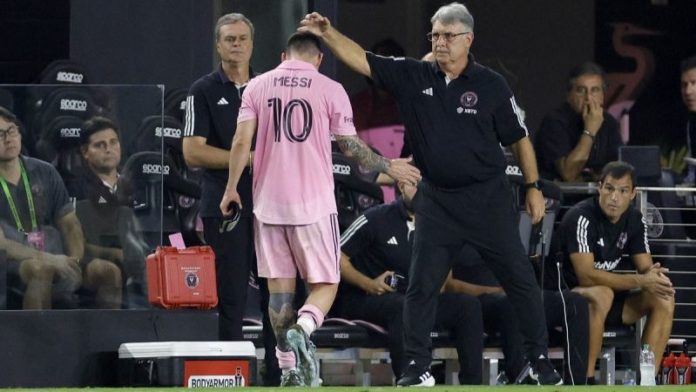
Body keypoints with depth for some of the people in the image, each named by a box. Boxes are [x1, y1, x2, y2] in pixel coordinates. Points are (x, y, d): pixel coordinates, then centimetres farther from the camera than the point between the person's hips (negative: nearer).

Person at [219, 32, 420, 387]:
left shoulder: (257, 86, 5)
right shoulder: (330, 90, -1)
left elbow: (241, 141, 0)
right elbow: (351, 147, 2)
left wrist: (231, 188, 9)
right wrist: (390, 168, 17)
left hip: (268, 201, 2)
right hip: (313, 203, -2)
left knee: (279, 284, 9)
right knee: (324, 284, 5)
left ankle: (289, 368, 5)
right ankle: (303, 328, -26)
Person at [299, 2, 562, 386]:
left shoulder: (490, 85, -6)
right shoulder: (414, 77, -1)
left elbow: (519, 138, 2)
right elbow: (362, 60, -6)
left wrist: (533, 187, 0)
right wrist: (328, 34, -20)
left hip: (488, 198, -2)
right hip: (436, 200, 2)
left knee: (519, 279, 3)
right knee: (421, 286, 0)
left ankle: (540, 360, 15)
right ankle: (417, 367, 8)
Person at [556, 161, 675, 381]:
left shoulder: (635, 220, 2)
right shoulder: (582, 218, -21)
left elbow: (645, 268, 3)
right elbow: (586, 275, -29)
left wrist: (655, 276, -24)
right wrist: (641, 282, -31)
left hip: (609, 299, 7)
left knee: (663, 299, -11)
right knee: (601, 295, -38)